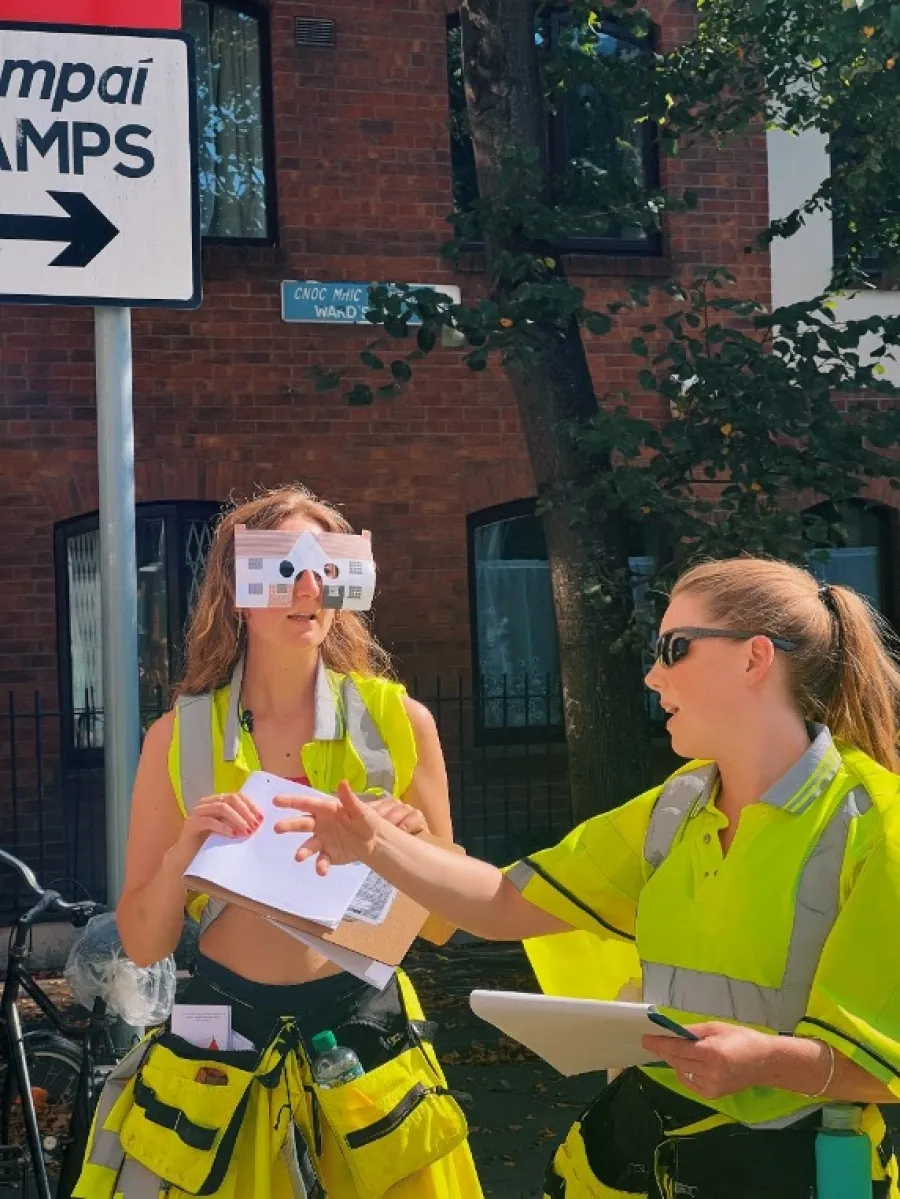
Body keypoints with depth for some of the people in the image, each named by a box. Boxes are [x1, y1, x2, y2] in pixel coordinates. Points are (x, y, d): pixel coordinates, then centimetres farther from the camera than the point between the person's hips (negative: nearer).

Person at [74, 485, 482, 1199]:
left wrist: (412, 847, -16)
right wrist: (182, 853, -19)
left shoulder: (399, 721, -3)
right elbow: (143, 945, -2)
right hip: (223, 1051, 0)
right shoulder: (180, 738, -3)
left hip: (364, 1030, 0)